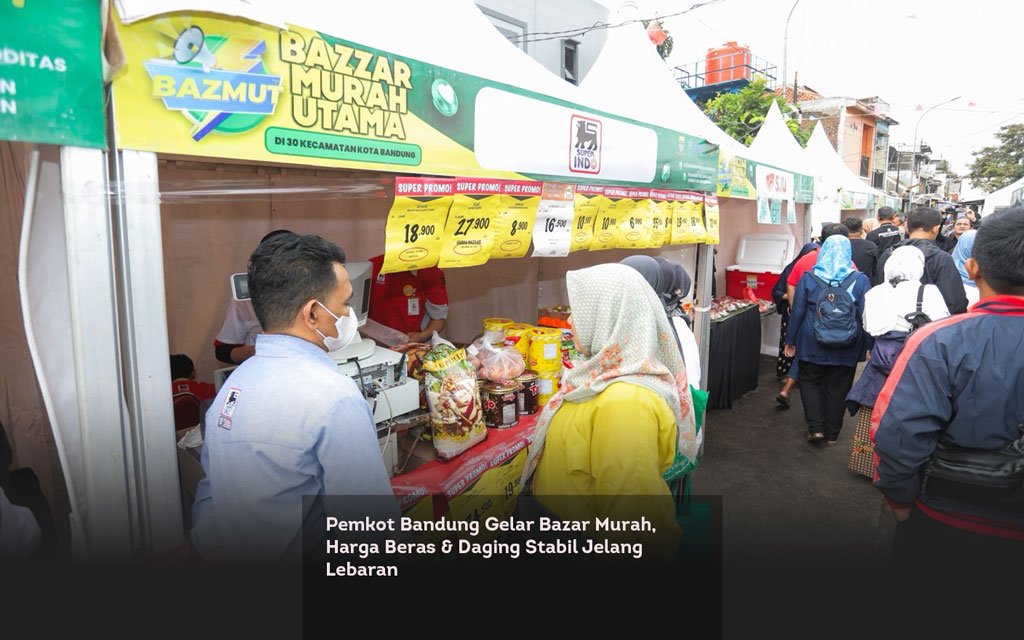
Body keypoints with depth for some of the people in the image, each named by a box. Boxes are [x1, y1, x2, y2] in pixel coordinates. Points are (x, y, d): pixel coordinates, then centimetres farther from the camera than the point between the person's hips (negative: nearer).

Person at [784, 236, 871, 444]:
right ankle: (832, 433, 23)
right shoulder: (860, 280, -6)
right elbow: (865, 316, -6)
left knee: (809, 381, 16)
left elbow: (797, 312, -3)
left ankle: (815, 427, 6)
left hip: (812, 343, 0)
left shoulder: (809, 278, -6)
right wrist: (868, 346, 3)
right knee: (838, 388, 12)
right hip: (846, 348, 1)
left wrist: (790, 340, 6)